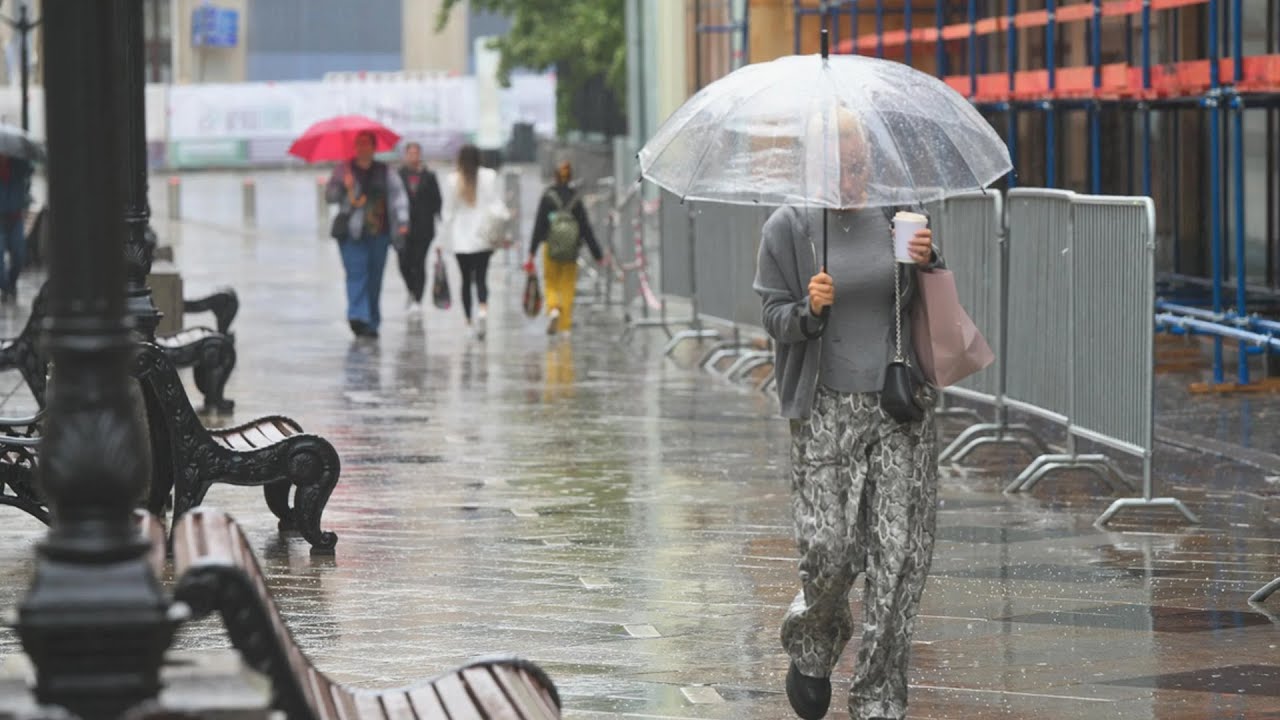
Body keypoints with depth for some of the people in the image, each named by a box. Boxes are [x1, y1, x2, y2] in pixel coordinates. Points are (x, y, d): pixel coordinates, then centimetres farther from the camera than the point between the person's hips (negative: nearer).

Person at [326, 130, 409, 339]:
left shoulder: (384, 172, 9)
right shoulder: (344, 170, 5)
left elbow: (398, 195, 3)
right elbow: (330, 196, 1)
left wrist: (402, 222, -9)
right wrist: (342, 187, -19)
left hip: (379, 234, 2)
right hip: (353, 233, -2)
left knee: (375, 278, 4)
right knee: (356, 273, -15)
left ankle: (372, 322, 12)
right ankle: (357, 317, -23)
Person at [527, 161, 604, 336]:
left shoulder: (548, 197, -6)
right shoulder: (576, 199, -1)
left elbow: (539, 225, -9)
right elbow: (586, 228, 0)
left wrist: (532, 253, -9)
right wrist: (598, 255, 4)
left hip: (551, 248, -1)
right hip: (571, 250, 1)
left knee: (551, 284, 10)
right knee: (568, 287, 11)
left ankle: (553, 309, -18)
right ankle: (565, 325, 9)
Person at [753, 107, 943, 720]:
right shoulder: (789, 227, 1)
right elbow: (774, 318, 2)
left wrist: (928, 265, -7)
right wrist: (809, 309, -19)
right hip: (827, 410, -2)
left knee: (901, 553, -4)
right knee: (829, 549, -7)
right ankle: (812, 647, 27)